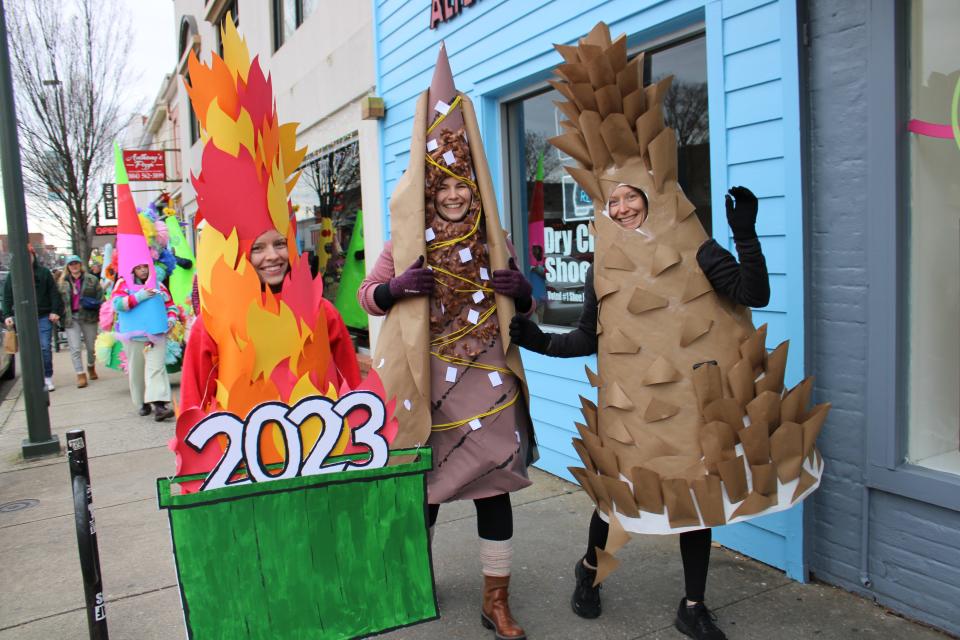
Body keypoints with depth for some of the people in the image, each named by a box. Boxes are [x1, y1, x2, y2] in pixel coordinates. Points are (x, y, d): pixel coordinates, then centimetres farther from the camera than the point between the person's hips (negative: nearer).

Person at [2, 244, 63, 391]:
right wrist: (7, 315, 1)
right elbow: (7, 297, 8)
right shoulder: (13, 275, 7)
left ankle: (48, 378, 6)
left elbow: (54, 293, 4)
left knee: (45, 347, -4)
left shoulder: (44, 272, 5)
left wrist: (55, 311, -3)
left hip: (44, 317, -1)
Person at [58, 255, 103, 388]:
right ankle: (80, 374, -1)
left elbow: (100, 295, 3)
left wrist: (95, 304, -14)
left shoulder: (92, 280, 2)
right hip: (71, 319, 0)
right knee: (75, 348, -6)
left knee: (91, 346, 12)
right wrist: (61, 318, 1)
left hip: (89, 317, 0)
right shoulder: (63, 282, 6)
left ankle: (91, 367, 37)